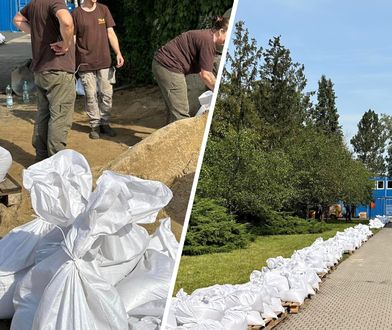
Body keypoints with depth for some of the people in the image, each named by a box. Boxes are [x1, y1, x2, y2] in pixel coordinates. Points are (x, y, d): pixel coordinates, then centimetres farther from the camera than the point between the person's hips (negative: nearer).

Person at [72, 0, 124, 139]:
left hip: (104, 61, 3)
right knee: (90, 95, 2)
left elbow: (110, 33, 7)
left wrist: (118, 53, -4)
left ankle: (104, 123, 20)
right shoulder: (76, 14, -2)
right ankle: (95, 125, 14)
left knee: (107, 94, 5)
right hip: (85, 63, -3)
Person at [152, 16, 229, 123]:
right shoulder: (208, 41, -16)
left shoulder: (205, 36, 14)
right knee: (181, 113, -8)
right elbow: (205, 75, -17)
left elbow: (203, 70, 18)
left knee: (174, 110, 17)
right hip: (169, 67, -11)